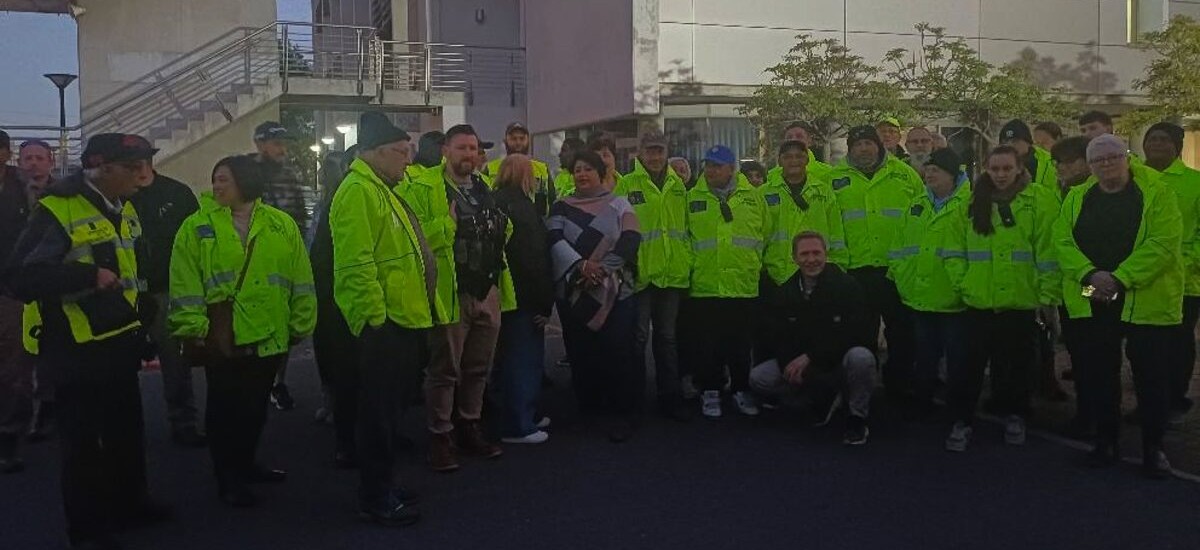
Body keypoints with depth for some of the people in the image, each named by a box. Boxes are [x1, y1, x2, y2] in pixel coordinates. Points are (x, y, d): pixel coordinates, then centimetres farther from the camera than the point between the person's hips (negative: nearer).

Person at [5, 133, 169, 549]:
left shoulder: (124, 210, 8)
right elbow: (19, 278, -22)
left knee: (127, 434, 19)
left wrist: (142, 337, 19)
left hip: (119, 347, 8)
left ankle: (129, 504, 37)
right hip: (76, 353, -7)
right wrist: (87, 275, -28)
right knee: (82, 442, 6)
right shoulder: (57, 211, -17)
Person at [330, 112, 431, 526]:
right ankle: (375, 499, 9)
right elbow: (356, 265, -23)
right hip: (383, 323, -11)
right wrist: (375, 317, -22)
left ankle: (383, 485, 30)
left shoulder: (384, 190, 18)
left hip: (405, 320, 11)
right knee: (380, 412, -1)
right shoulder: (358, 191, -16)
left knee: (392, 407, 18)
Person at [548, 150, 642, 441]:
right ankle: (589, 410, 19)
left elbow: (629, 242, -4)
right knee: (581, 354, 4)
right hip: (573, 293, 2)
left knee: (618, 352, -7)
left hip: (616, 292, -2)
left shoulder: (619, 205, 8)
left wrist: (601, 269, -14)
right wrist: (582, 266, -19)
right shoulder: (562, 207, 10)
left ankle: (623, 415, 4)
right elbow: (555, 240, -5)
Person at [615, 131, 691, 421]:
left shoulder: (678, 185, 11)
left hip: (673, 274, 4)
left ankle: (670, 398, 22)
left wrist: (687, 259, 8)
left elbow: (686, 225, 16)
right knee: (638, 337, 2)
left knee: (668, 337, 13)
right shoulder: (627, 185, -4)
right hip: (640, 274, -4)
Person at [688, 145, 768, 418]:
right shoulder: (693, 198, 4)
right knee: (709, 344, 5)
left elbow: (767, 235, 9)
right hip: (705, 286, -1)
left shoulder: (753, 197, 6)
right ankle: (710, 392, 17)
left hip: (744, 285, 1)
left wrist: (759, 266, 5)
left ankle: (741, 389, 23)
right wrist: (691, 266, 2)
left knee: (741, 344, 10)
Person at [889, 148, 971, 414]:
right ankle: (922, 405, 31)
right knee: (924, 357, 18)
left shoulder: (968, 203, -9)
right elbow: (900, 244, 15)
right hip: (919, 297, 6)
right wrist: (897, 275, 9)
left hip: (952, 299, -6)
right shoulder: (917, 205, 12)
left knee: (957, 357, 7)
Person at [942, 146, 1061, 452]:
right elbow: (955, 246, 6)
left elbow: (1048, 250, -7)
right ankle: (962, 421, 15)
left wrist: (1048, 294, -9)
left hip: (1021, 300, -1)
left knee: (1017, 362, 12)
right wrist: (961, 282, -4)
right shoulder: (973, 202, 4)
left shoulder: (1040, 200, -4)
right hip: (979, 300, 1)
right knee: (971, 361, 4)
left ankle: (1014, 416, 31)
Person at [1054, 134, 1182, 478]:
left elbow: (1163, 244, -14)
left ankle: (1153, 447, 18)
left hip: (1147, 302, -3)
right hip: (1093, 304, 3)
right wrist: (1090, 274, -18)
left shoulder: (1157, 194, -3)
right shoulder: (1076, 199, 9)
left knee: (1152, 377, 3)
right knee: (1098, 375, 9)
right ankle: (1106, 440, 23)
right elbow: (1063, 242, -1)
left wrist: (1120, 278, -22)